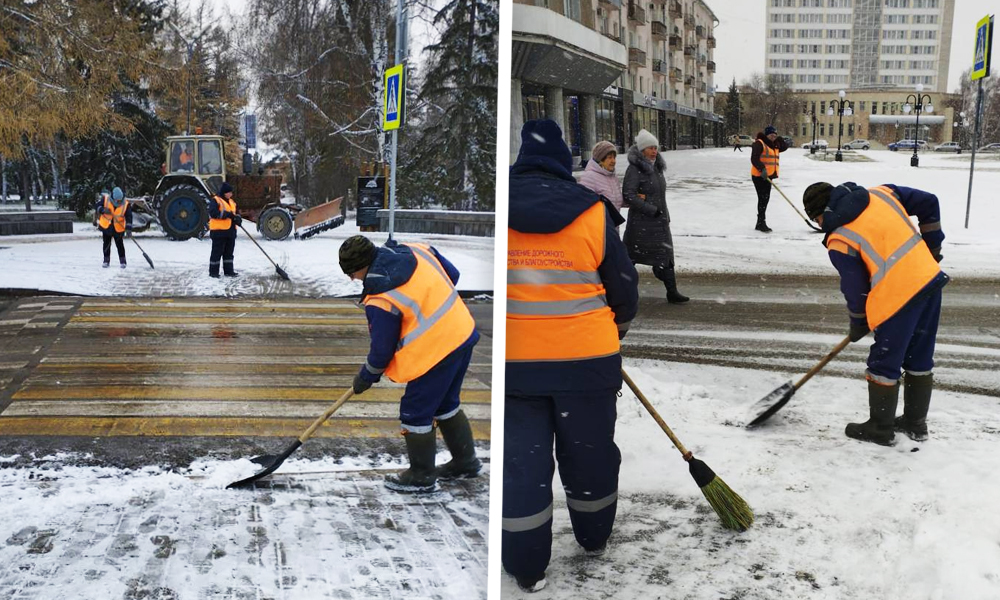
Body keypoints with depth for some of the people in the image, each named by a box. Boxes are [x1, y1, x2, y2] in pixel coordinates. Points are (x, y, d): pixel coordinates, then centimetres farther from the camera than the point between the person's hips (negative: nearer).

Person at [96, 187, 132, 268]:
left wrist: (128, 228, -24)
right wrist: (103, 210, -25)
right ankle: (106, 260, 20)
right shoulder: (105, 199, -12)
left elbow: (129, 217, -14)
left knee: (120, 245, 1)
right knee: (106, 244, 10)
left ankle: (122, 261, 11)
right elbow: (96, 206, -4)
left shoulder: (126, 204, -13)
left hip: (119, 228, -2)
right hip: (106, 226, 2)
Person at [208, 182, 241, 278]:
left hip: (230, 231, 8)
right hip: (219, 231, -8)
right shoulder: (216, 201, -8)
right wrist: (226, 214, -26)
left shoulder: (231, 202, 17)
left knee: (229, 252, 12)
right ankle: (213, 271, 4)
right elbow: (213, 212, -22)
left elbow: (234, 213, 23)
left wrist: (237, 218, -1)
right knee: (217, 252, -3)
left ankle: (228, 270, 19)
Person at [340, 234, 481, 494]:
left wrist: (365, 377, 9)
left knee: (415, 413, 9)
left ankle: (422, 477, 23)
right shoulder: (418, 251, -1)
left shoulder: (379, 300, -19)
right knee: (446, 404, 25)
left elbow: (382, 349, -9)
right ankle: (465, 462, 38)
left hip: (435, 352, -9)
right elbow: (452, 276, 12)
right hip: (464, 333, 9)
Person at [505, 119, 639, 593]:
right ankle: (594, 538, 38)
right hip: (586, 360, 0)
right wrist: (615, 330, 23)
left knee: (520, 461, 10)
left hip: (513, 362, 1)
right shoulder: (592, 212, -8)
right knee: (588, 453, 18)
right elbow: (624, 288, 2)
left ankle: (527, 568, 18)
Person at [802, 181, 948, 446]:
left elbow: (855, 289, -5)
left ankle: (880, 429, 22)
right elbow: (929, 203, 11)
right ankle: (915, 423, 33)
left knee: (884, 364, 9)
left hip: (900, 297, -8)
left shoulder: (839, 240, -10)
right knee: (920, 359, 19)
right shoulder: (881, 194, 6)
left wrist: (858, 324, 12)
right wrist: (932, 247, 21)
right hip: (931, 280, 8)